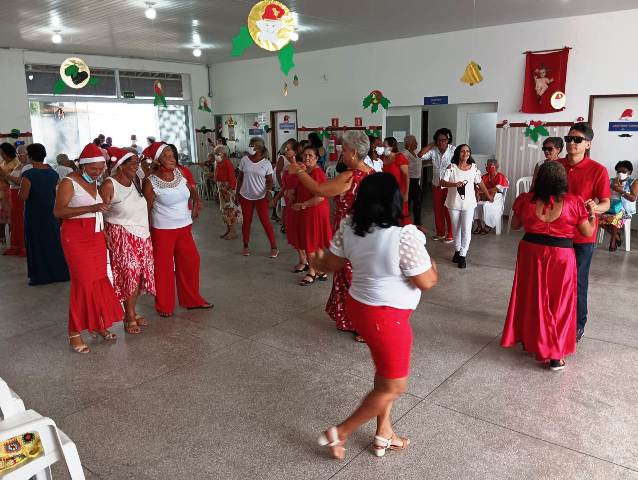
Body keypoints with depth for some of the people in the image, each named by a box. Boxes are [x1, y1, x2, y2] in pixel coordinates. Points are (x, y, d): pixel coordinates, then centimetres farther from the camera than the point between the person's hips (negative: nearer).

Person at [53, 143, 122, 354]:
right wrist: (90, 208, -31)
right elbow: (58, 211, -22)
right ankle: (75, 333, 2)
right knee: (83, 282, -8)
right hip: (76, 237, -7)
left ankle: (99, 324, 21)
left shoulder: (96, 182, 10)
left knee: (99, 280, 9)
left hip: (96, 237, 7)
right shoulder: (69, 182, -11)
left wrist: (106, 233, 14)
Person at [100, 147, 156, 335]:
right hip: (122, 236, -7)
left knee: (140, 275, 9)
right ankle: (130, 318, 10)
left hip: (142, 236, 7)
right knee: (129, 276, -4)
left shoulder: (135, 180, 7)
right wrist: (105, 237, -18)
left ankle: (131, 312, 26)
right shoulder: (109, 185, -13)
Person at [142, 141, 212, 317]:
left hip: (184, 227, 6)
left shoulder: (179, 173, 1)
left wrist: (195, 200, -4)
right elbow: (146, 208, -10)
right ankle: (164, 306, 21)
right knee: (164, 267, 4)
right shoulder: (151, 182, -15)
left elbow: (191, 189, 17)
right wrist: (147, 233, -9)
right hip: (162, 230, -6)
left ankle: (192, 299, 29)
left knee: (190, 261, 12)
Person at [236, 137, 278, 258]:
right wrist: (237, 193, 5)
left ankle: (274, 247, 6)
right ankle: (246, 246, 24)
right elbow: (240, 178, 7)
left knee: (265, 221, -3)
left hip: (261, 197, -2)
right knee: (246, 221, 9)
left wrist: (269, 191, -21)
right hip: (245, 196, 3)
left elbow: (269, 181, -3)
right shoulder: (244, 160, -1)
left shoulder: (266, 163, -7)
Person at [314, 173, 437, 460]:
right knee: (394, 386, 12)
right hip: (386, 317, -8)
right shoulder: (404, 236, -25)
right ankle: (339, 433, 20)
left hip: (359, 305, 8)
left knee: (385, 373, 25)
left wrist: (318, 261, 28)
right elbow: (426, 283, -16)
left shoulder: (349, 226, -7)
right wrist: (432, 267, 5)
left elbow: (331, 264, 6)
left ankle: (383, 434, 38)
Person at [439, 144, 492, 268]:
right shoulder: (452, 167, -8)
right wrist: (454, 184, -31)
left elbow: (480, 183, 9)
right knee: (456, 229, 14)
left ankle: (462, 256, 4)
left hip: (468, 204, 0)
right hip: (454, 203, 0)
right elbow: (441, 182, -15)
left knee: (466, 230, -4)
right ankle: (457, 251, 32)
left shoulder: (474, 167, -2)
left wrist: (488, 196, 18)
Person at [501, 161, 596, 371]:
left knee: (531, 299, 18)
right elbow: (588, 232, 0)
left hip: (531, 253, 2)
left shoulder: (526, 200, -8)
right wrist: (592, 212, 16)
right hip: (561, 257, -2)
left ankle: (528, 340, 33)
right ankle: (555, 356, 12)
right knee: (558, 304, 9)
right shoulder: (574, 203, -12)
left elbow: (515, 225, 8)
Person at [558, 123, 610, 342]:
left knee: (577, 281, 5)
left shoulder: (598, 171, -9)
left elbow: (606, 203, -6)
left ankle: (578, 325, 22)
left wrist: (595, 207, -27)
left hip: (582, 236, -3)